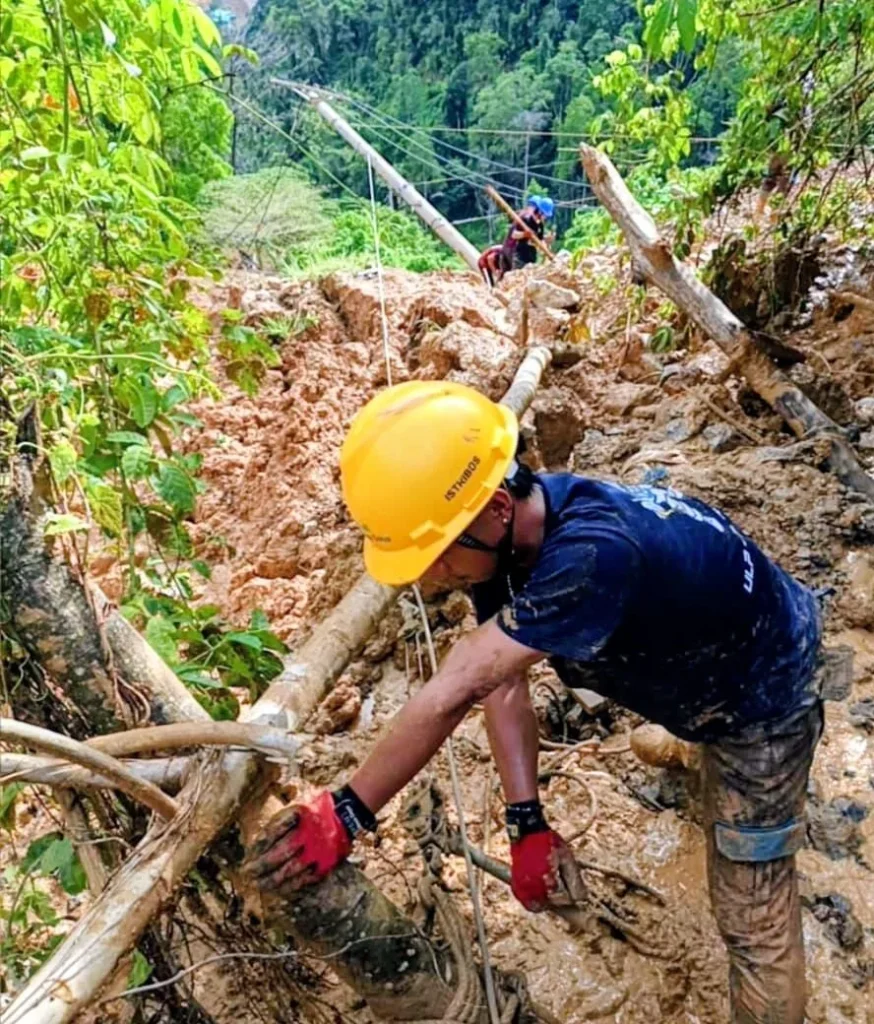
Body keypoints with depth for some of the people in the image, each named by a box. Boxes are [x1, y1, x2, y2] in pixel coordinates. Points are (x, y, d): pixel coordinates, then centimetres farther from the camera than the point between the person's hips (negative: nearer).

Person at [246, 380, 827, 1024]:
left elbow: (457, 691, -44)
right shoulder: (510, 531, -18)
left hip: (765, 688, -7)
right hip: (696, 657, 8)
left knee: (753, 915, -2)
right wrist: (527, 823, -21)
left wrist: (345, 817, -36)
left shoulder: (591, 554, -45)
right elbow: (503, 688, -14)